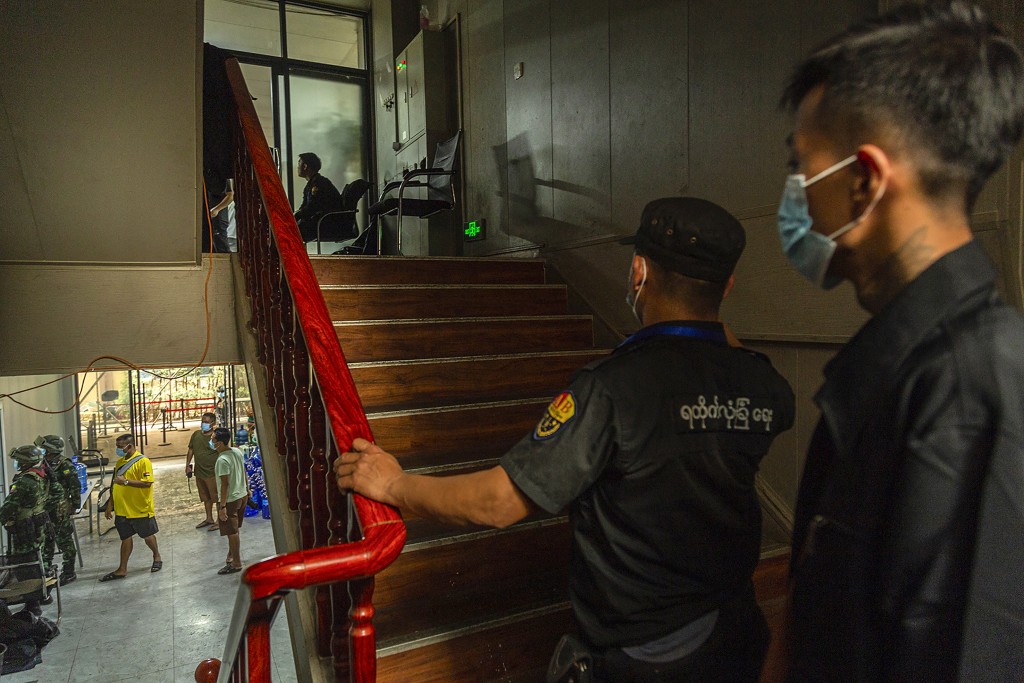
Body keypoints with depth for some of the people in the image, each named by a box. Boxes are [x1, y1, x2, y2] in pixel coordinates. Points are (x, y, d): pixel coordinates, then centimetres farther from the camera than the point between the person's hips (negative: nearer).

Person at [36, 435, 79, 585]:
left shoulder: (65, 465, -13)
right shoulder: (44, 464, 9)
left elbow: (75, 486, -13)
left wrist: (75, 505, -12)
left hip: (61, 511, -8)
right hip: (46, 510, 8)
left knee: (64, 541, 0)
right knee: (45, 540, 17)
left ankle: (68, 573, 9)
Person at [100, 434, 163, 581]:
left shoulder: (143, 461, -15)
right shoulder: (120, 462, 8)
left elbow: (147, 483, -23)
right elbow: (115, 485, 15)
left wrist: (126, 481, -26)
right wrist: (110, 505, 14)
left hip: (141, 509, -6)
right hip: (122, 509, 6)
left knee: (147, 536, 10)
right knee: (125, 538, 12)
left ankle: (157, 558, 31)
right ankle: (122, 569, 20)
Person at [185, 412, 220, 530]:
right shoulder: (196, 434, 6)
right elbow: (191, 450, 16)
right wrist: (187, 465, 10)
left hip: (212, 473, -7)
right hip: (199, 472, 7)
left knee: (217, 497, 2)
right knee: (206, 498, 19)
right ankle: (209, 519, 33)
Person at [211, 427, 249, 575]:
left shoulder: (222, 460, -24)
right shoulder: (237, 452, 0)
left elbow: (225, 484, -23)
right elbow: (244, 474, 9)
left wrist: (222, 506, -19)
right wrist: (247, 490, 22)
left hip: (230, 500, -8)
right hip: (242, 496, 8)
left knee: (232, 532, 5)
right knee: (234, 530, 22)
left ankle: (236, 564, 16)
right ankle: (231, 556, 37)